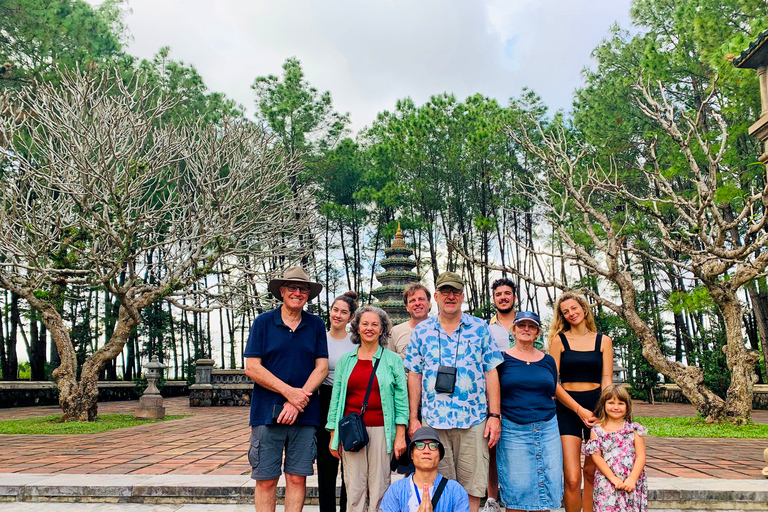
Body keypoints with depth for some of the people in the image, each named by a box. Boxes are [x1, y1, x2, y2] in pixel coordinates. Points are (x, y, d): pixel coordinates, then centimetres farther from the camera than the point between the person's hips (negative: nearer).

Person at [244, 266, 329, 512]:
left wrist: (297, 401, -10)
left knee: (297, 478, 5)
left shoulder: (316, 325, 8)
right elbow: (252, 367, -4)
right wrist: (289, 392, -12)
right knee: (266, 480, 2)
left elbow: (322, 368, 3)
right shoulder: (263, 322, 2)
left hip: (304, 415, 2)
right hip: (267, 413, -1)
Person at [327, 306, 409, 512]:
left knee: (380, 489, 1)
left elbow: (401, 398, 2)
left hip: (381, 430, -2)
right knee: (354, 488, 3)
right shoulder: (345, 360, 10)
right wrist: (334, 436, 7)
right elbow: (336, 398, 11)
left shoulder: (393, 360, 5)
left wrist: (400, 435, -3)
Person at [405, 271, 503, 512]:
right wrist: (413, 418, 3)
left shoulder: (480, 328, 5)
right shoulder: (421, 331, 6)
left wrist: (494, 415, -1)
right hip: (433, 421, 1)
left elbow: (491, 373, 5)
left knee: (472, 487, 4)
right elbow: (414, 375, 8)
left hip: (474, 421, 0)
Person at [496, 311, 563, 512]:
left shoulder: (548, 361, 11)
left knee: (546, 484, 5)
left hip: (547, 429, 3)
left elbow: (552, 394, 17)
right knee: (516, 488, 1)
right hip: (513, 430, -3)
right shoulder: (503, 358, 1)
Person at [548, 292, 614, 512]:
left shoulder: (603, 341, 10)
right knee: (572, 479, -10)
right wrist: (579, 410, -10)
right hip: (567, 408, -2)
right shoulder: (559, 340, 4)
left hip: (597, 405, 2)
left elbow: (607, 380, 4)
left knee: (592, 473, 3)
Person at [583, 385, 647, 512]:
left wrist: (632, 479, -10)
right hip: (607, 481, -1)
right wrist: (613, 479, -10)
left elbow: (641, 456, 2)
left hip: (633, 482, 1)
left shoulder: (634, 429, 7)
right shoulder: (597, 431, 5)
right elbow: (596, 457, -1)